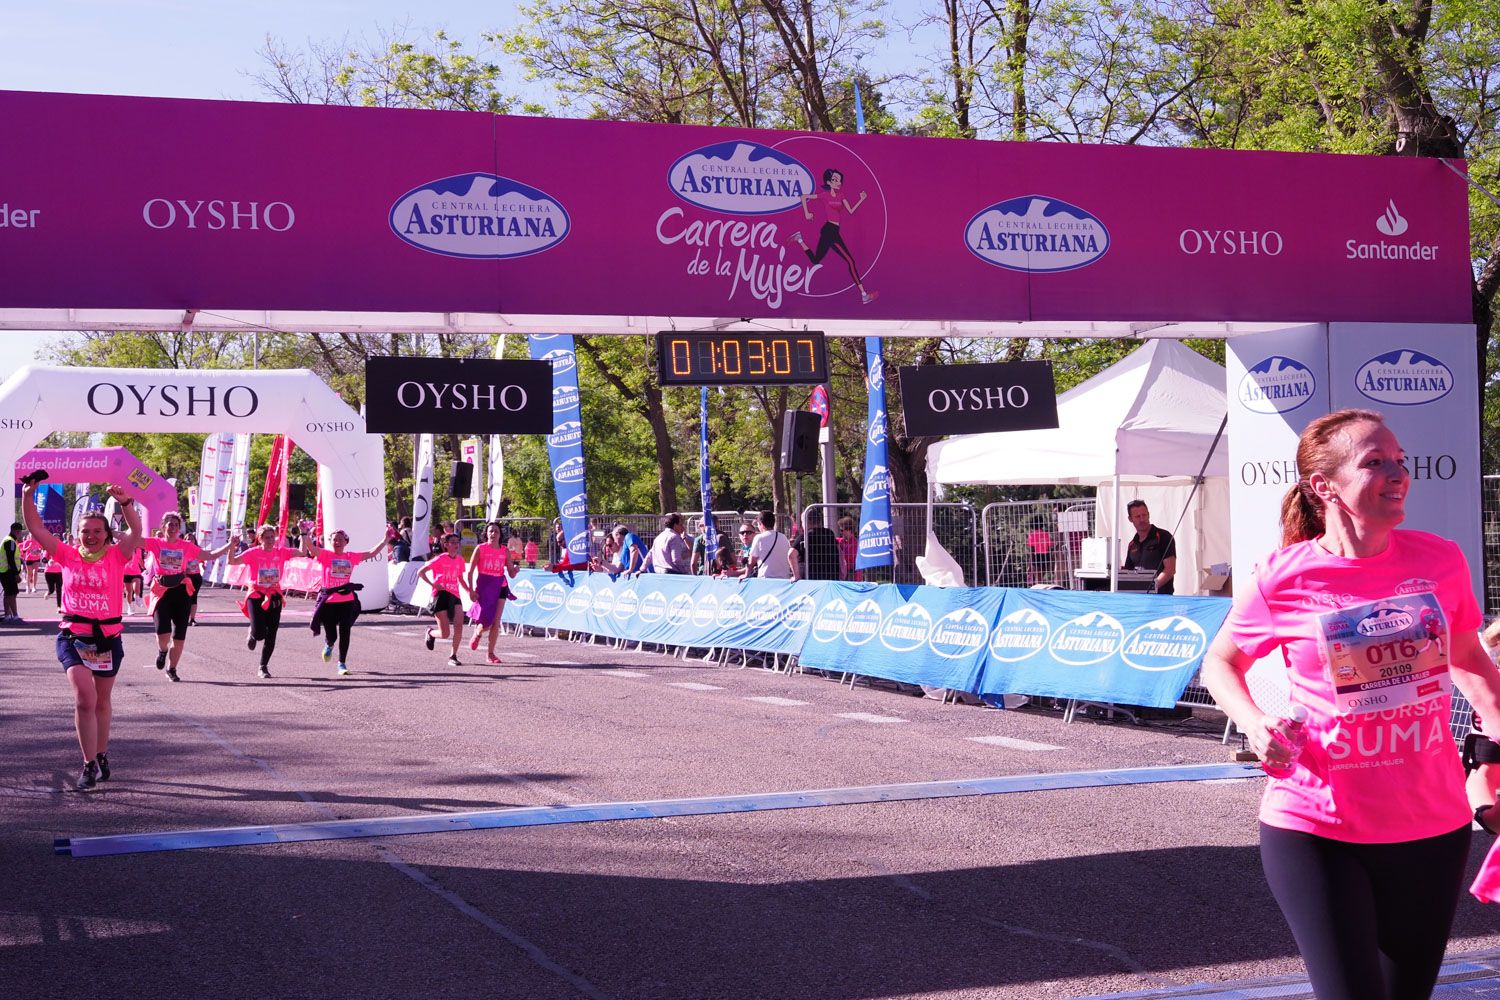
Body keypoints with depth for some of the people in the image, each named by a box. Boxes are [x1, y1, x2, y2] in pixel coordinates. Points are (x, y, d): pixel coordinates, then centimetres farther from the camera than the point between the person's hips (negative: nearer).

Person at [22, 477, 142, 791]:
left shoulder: (116, 556, -2)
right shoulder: (68, 555, 2)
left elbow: (135, 531, -17)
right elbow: (35, 528, -1)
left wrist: (125, 504, -33)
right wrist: (28, 494, -12)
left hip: (107, 638, 1)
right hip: (73, 636, -1)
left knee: (102, 701, 16)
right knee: (84, 697, -16)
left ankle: (101, 756, 35)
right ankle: (90, 764, -11)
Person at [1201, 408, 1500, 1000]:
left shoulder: (1438, 561, -3)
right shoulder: (1284, 578, -11)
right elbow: (1220, 662, 6)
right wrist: (1255, 725, -12)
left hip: (1434, 825, 4)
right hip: (1316, 830, -3)